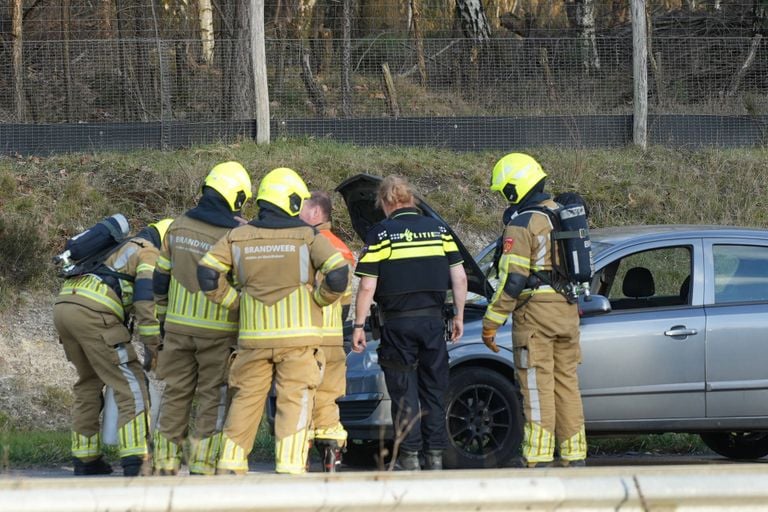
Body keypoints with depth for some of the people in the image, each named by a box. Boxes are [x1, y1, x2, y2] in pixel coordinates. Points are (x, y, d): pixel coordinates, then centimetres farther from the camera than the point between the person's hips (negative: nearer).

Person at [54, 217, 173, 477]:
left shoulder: (119, 249, 34)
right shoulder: (151, 256, 6)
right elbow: (147, 302, -6)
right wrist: (153, 348, -2)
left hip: (63, 304, 8)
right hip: (93, 312, -8)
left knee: (89, 382, 23)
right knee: (131, 385, -4)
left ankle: (85, 460, 25)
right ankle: (136, 462, -13)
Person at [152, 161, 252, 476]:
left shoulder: (179, 226, 3)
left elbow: (161, 278, 9)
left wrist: (166, 311, 21)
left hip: (179, 324, 4)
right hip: (218, 329, -4)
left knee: (175, 394, 12)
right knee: (214, 397, 3)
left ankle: (165, 463, 13)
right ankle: (203, 466, 0)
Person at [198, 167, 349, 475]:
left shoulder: (239, 236, 6)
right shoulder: (307, 236, -3)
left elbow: (207, 271, -1)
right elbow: (338, 273, -14)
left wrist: (234, 301, 9)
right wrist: (319, 299, 3)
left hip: (254, 335, 3)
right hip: (297, 334, -3)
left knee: (246, 400, 11)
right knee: (295, 402, -2)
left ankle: (230, 465, 12)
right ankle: (289, 468, -10)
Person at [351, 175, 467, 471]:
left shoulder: (381, 234, -5)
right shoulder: (439, 230, 7)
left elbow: (367, 286, -8)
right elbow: (459, 277, 7)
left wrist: (358, 326, -2)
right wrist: (459, 316, 16)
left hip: (398, 323, -4)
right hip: (433, 320, 4)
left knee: (404, 393, 1)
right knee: (434, 391, 10)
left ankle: (409, 458, -2)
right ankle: (435, 457, 9)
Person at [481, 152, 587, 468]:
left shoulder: (521, 226, -12)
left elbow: (512, 281, -15)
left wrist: (491, 323, -10)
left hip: (535, 312, -7)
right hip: (568, 311, 7)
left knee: (538, 388, -6)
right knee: (566, 383, 12)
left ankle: (539, 460, -8)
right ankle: (574, 457, 13)